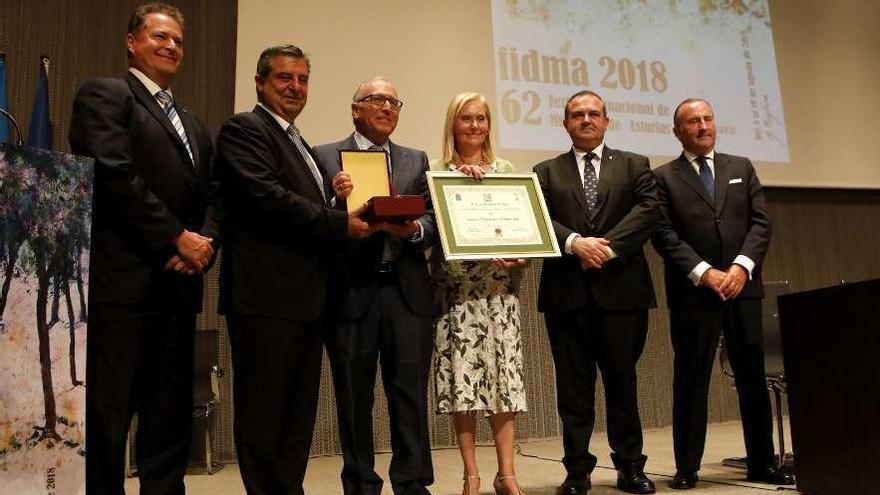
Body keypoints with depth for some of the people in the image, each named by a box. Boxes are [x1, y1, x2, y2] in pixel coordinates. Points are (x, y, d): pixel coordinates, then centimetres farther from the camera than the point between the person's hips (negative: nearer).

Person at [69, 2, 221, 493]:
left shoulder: (195, 124, 23)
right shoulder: (104, 94, 1)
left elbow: (212, 195, 16)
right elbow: (116, 175, -13)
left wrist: (204, 243, -4)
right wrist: (178, 238, -13)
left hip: (179, 283, 7)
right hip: (122, 282, -7)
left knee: (172, 414, 11)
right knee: (106, 412, -1)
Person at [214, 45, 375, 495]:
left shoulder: (299, 143, 24)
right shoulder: (244, 129, -3)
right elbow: (265, 196, -17)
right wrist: (339, 223, -17)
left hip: (306, 296, 9)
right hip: (267, 295, -9)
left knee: (299, 412, 14)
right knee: (264, 412, 0)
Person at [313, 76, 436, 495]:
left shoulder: (416, 160, 16)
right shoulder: (325, 156, 6)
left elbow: (432, 221, 7)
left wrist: (414, 230, -14)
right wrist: (338, 202, -19)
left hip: (406, 291, 2)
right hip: (351, 291, -2)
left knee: (411, 394, 3)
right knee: (354, 398, 8)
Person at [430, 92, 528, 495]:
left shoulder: (506, 170, 13)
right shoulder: (437, 170, 6)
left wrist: (519, 255, -9)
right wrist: (458, 177, -15)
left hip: (499, 286, 2)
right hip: (456, 288, -2)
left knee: (503, 375, 1)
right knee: (462, 375, -1)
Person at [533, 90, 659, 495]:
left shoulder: (634, 166, 13)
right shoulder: (546, 172, 13)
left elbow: (648, 209, -3)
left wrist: (609, 246, -14)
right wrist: (575, 242, -17)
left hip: (621, 289, 0)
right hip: (567, 292, 0)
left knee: (622, 381, 8)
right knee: (573, 386, 5)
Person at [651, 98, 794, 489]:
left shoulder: (741, 168, 15)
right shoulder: (663, 177, 4)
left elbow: (760, 222, 6)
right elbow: (664, 235, -5)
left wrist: (742, 266, -9)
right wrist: (705, 272, -15)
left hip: (742, 286, 3)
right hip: (692, 292, -3)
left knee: (753, 378, 8)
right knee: (690, 382, 2)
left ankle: (762, 464, 20)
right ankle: (687, 468, 10)